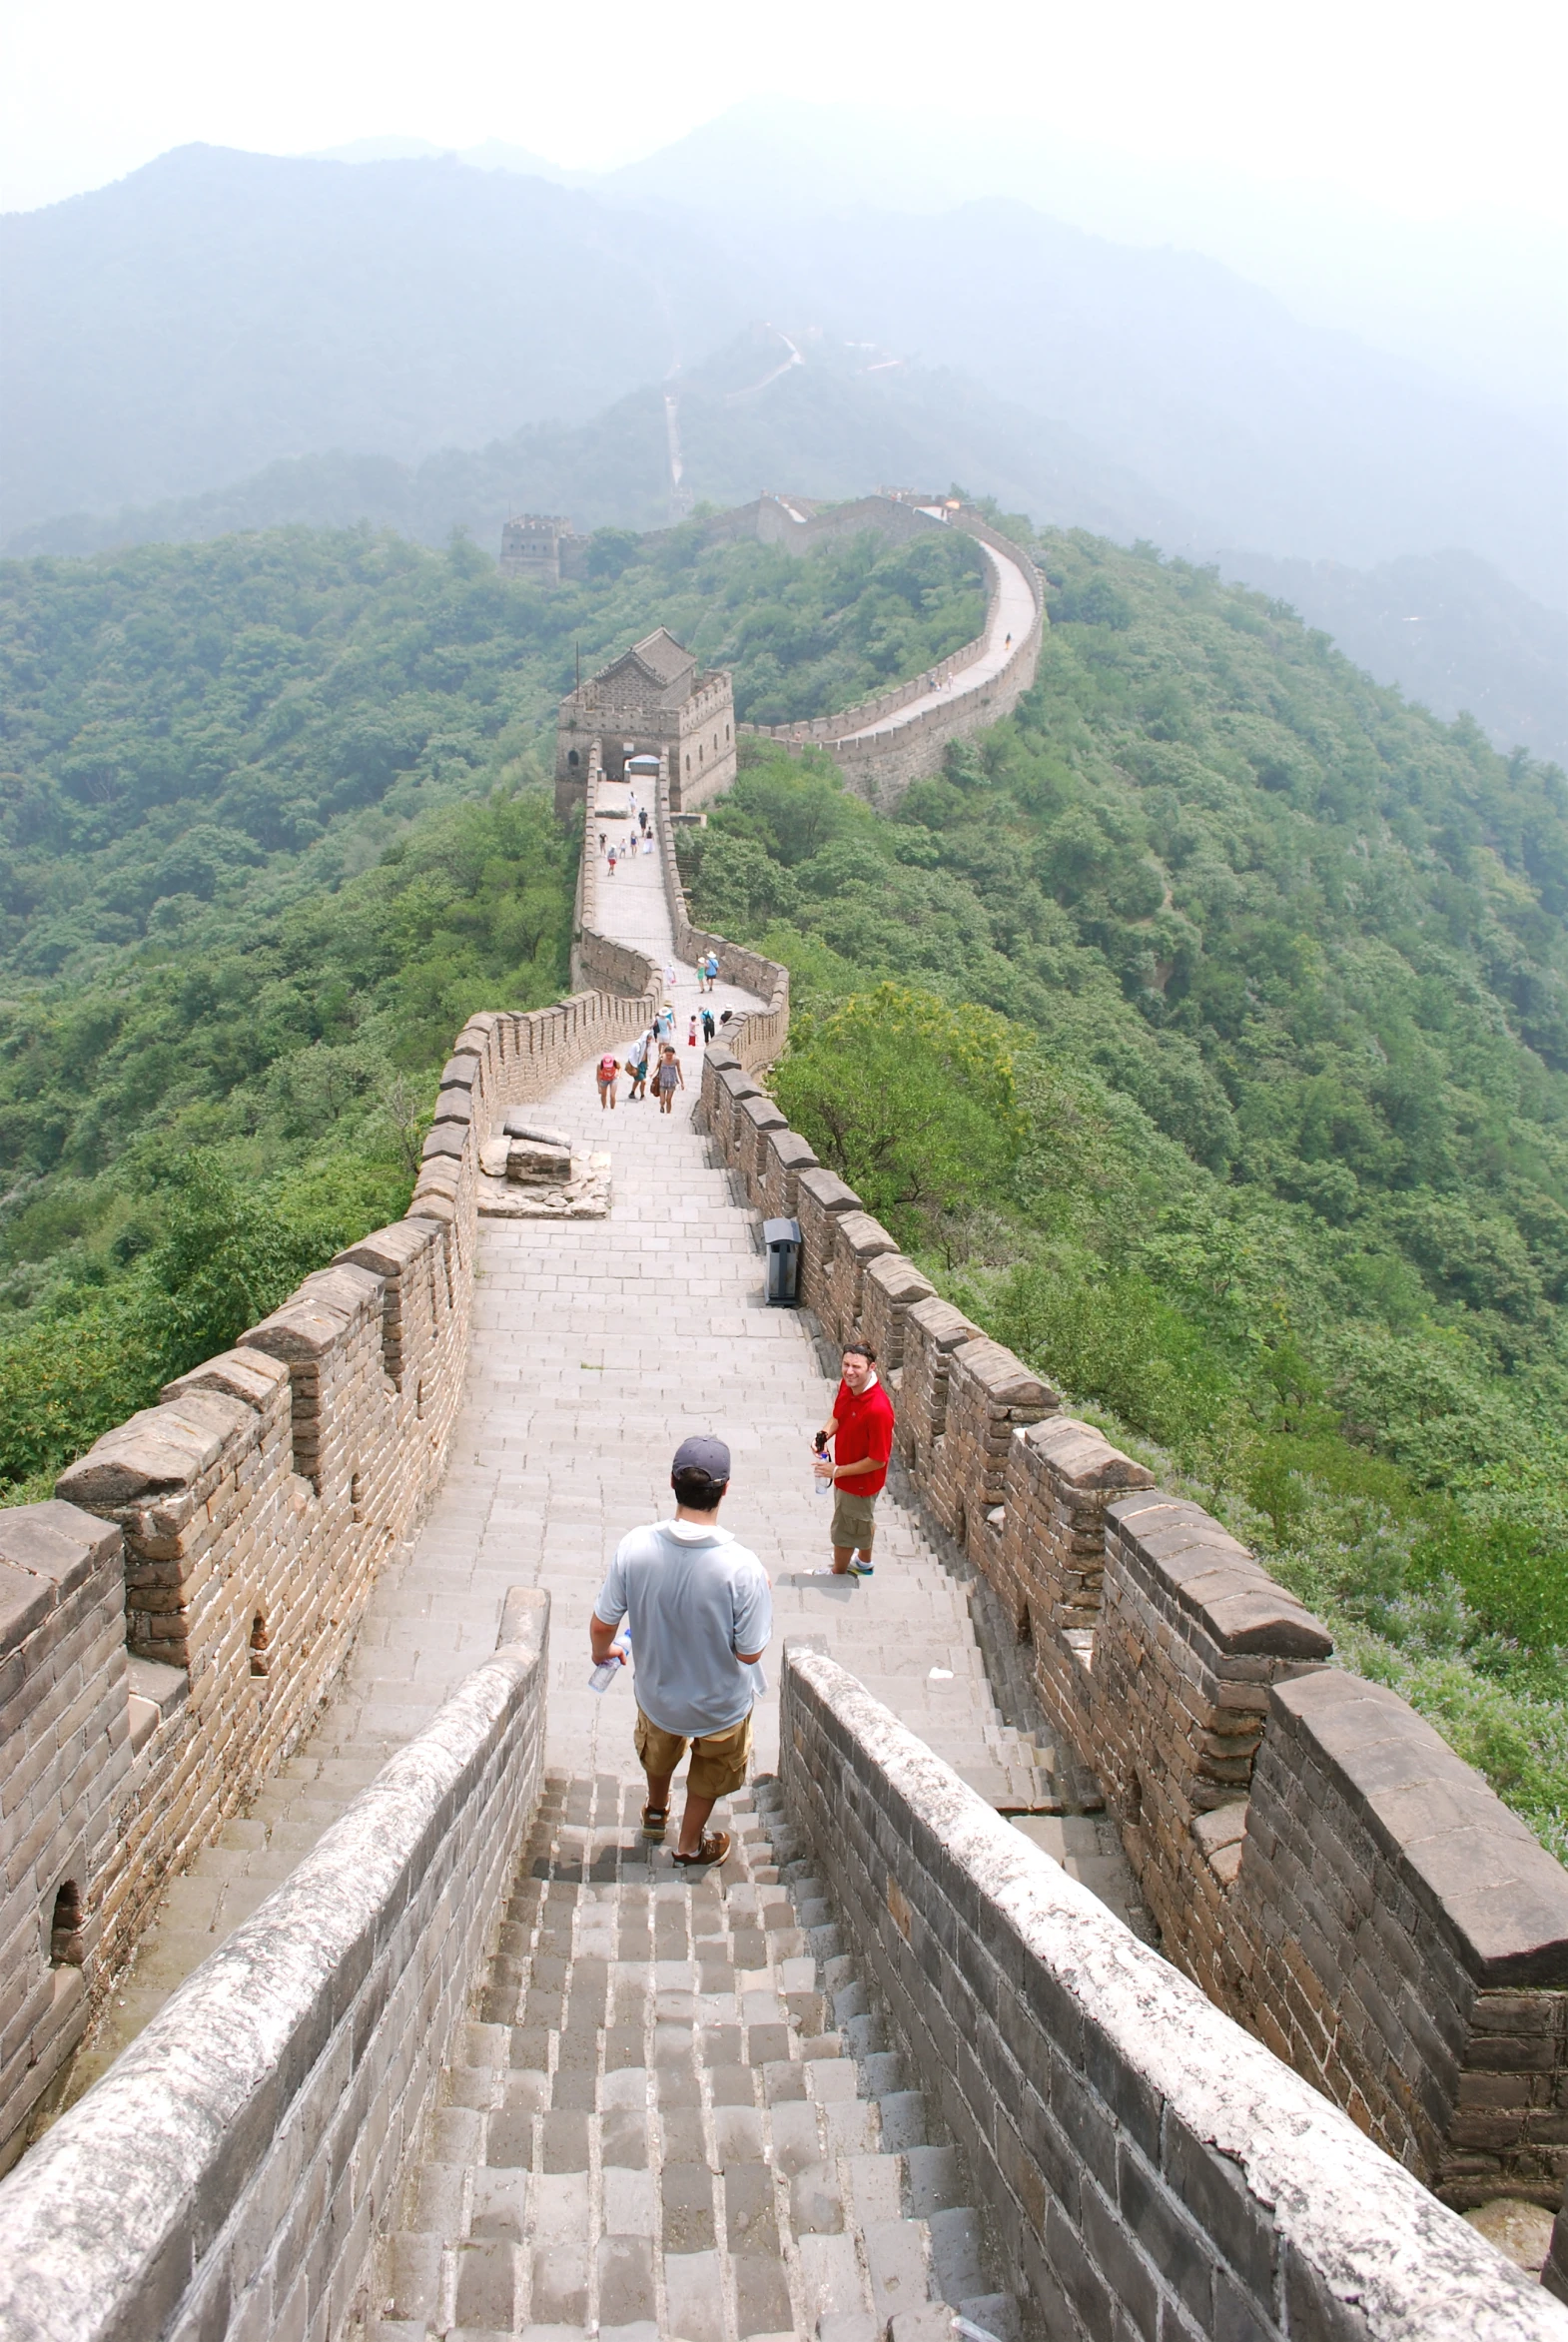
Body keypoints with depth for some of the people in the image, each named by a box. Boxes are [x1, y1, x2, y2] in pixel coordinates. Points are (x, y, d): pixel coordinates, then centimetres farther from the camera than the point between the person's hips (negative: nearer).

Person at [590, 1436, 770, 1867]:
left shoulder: (634, 1547, -28)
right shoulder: (742, 1568, -35)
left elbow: (602, 1624, -14)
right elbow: (750, 1653, -23)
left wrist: (602, 1651, 10)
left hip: (656, 1691, 3)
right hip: (721, 1705, -2)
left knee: (658, 1749, 37)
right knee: (709, 1775, 31)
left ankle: (656, 1811, 64)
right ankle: (690, 1845, 53)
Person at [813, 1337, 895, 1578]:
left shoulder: (878, 1409, -38)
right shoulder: (847, 1385, -14)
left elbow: (878, 1460, -29)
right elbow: (837, 1416, 6)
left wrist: (837, 1470, -23)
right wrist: (824, 1434, -15)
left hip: (861, 1480, -7)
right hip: (846, 1473, 7)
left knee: (844, 1531, 17)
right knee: (864, 1520, 31)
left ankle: (838, 1574, 42)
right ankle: (864, 1563, 56)